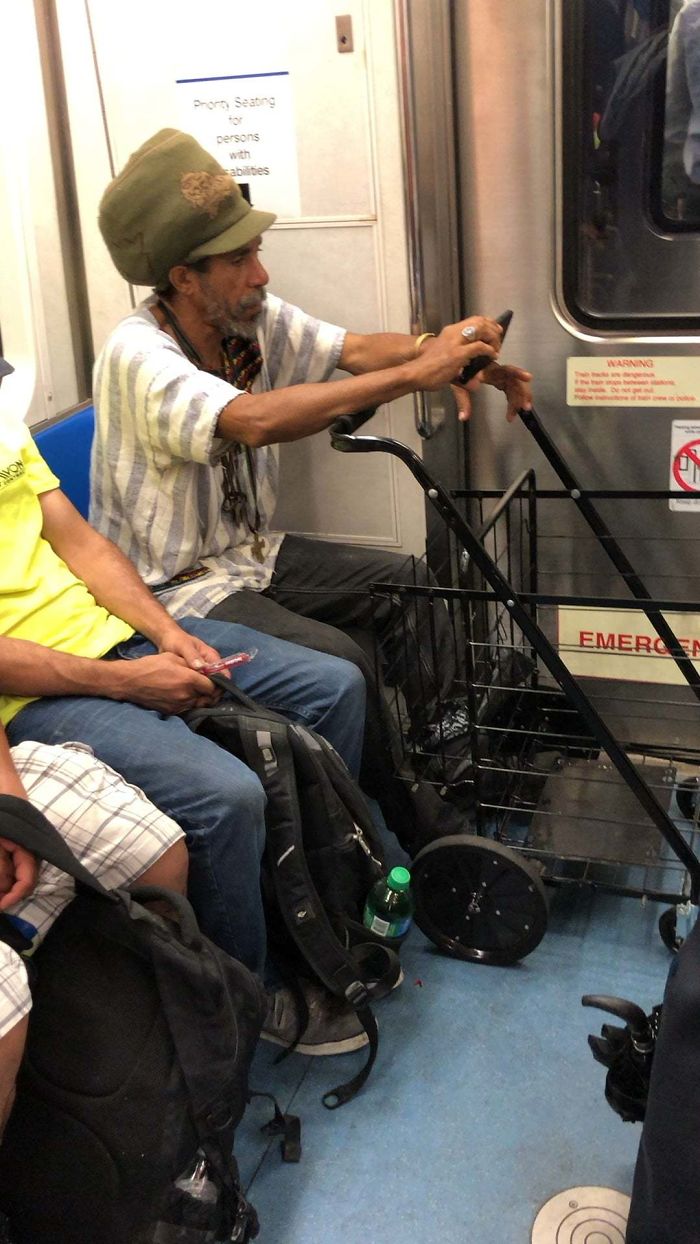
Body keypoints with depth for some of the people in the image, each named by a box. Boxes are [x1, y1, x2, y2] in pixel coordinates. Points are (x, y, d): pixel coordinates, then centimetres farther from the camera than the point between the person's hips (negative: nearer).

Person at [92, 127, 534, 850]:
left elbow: (353, 349, -6)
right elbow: (257, 419, -43)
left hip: (250, 551, 8)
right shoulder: (139, 356, -27)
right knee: (337, 661, -24)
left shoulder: (256, 318, -3)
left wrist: (457, 359, -27)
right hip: (174, 586, -8)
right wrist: (414, 373, -40)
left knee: (410, 585, 2)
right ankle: (396, 829, -2)